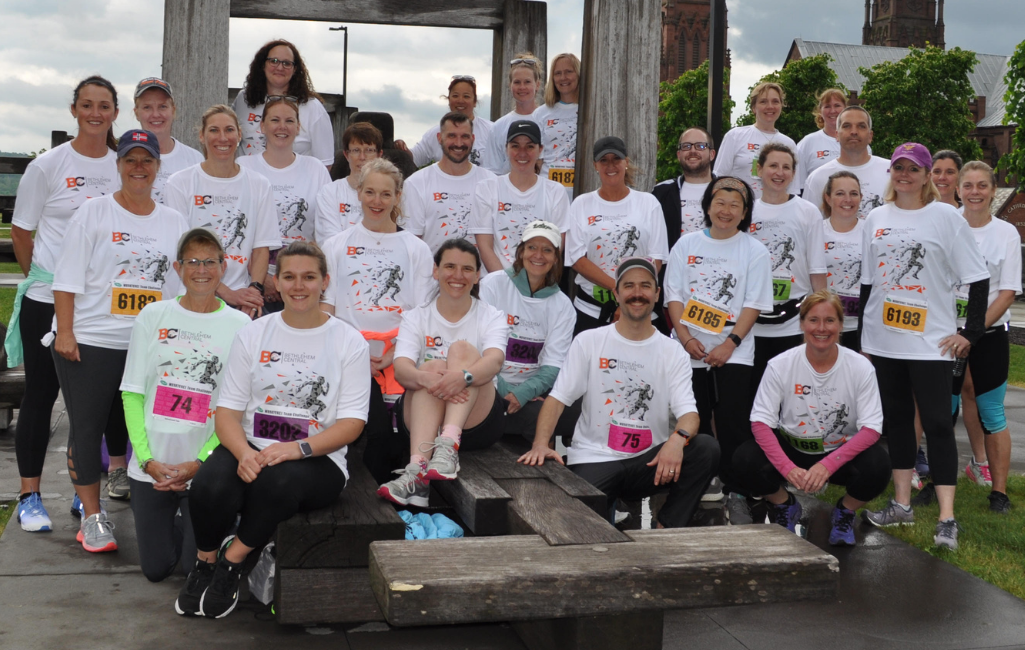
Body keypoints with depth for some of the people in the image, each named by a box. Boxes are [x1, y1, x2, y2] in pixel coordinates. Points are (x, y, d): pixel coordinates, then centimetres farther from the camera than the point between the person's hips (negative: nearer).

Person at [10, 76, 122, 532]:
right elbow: (20, 233, 3)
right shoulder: (47, 166, -4)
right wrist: (43, 280, 7)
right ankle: (29, 497, 11)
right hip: (48, 301, -3)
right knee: (41, 395, 3)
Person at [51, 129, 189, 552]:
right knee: (87, 427, -1)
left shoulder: (173, 222, 11)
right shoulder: (93, 213, 1)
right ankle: (92, 517, 7)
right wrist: (65, 332, -10)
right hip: (92, 342, -2)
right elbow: (68, 277, -3)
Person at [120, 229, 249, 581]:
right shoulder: (153, 317, 3)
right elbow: (132, 393, 1)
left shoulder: (239, 325, -2)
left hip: (206, 468, -2)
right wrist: (148, 460, -9)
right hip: (152, 466, 2)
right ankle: (174, 521, 37)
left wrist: (199, 463, -14)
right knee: (155, 568, 7)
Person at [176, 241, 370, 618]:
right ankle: (204, 564, 0)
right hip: (251, 449, 2)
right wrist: (244, 452, -18)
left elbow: (352, 422, -4)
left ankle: (232, 563, -10)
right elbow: (227, 409, 5)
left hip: (317, 459, -2)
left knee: (278, 480, -37)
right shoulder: (253, 335, 11)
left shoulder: (349, 342, 4)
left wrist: (299, 447, -21)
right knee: (210, 486, -31)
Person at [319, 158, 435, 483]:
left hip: (398, 359, 1)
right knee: (379, 432, -23)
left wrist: (392, 357, -11)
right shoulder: (336, 246, 15)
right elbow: (325, 307, 8)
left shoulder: (416, 249, 13)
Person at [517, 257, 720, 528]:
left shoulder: (673, 352, 6)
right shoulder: (589, 341, 5)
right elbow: (557, 397, 0)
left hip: (650, 461, 3)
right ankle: (605, 511, 2)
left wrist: (678, 438, -30)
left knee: (707, 448, -25)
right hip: (593, 460, -3)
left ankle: (666, 529, -11)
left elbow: (688, 412, -5)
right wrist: (541, 444, -19)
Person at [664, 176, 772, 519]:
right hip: (690, 349, 2)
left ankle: (735, 490, 2)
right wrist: (685, 337, -7)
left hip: (732, 352, -2)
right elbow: (673, 294, 5)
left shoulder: (754, 251, 2)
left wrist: (731, 343, -13)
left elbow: (754, 304, -3)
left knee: (733, 422, -6)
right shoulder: (687, 245, 8)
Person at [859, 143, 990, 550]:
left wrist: (971, 332, -9)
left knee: (937, 423, -6)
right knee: (896, 420, 11)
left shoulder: (945, 217, -3)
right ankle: (902, 504, 22)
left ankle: (947, 518, -6)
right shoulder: (877, 218, 9)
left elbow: (978, 278, -4)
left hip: (930, 341, -4)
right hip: (884, 340, 5)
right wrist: (862, 334, 12)